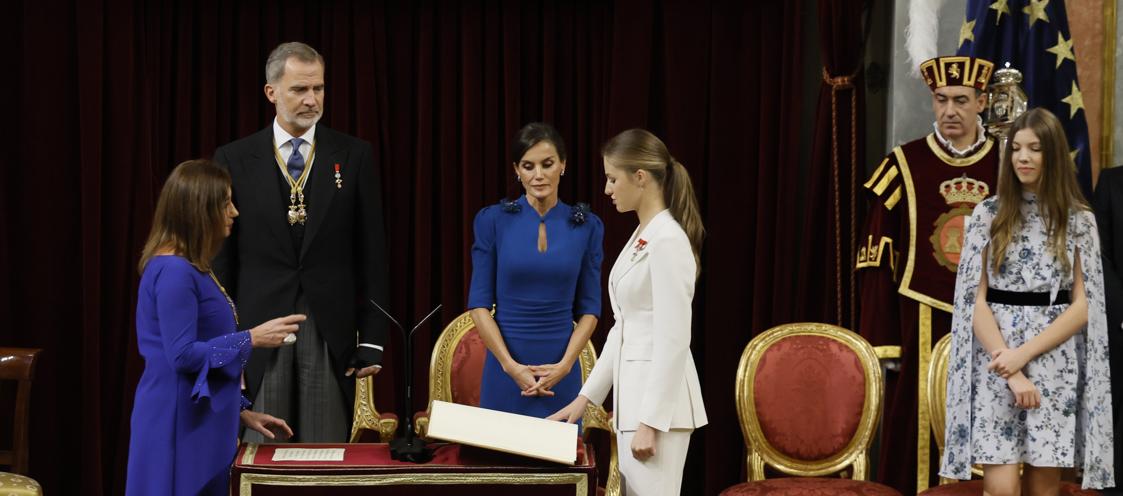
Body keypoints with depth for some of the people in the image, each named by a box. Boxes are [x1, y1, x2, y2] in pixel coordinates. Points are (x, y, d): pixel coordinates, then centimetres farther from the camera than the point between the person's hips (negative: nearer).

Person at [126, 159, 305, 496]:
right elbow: (183, 355, -22)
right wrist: (252, 339, -17)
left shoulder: (191, 269, 14)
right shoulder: (173, 271, -17)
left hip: (200, 422, 10)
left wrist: (240, 410, 15)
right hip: (181, 425, -10)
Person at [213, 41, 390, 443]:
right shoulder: (234, 160, 4)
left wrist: (372, 341, -1)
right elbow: (221, 259, 5)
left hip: (331, 334, 0)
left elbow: (371, 255, 4)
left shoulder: (354, 156, 4)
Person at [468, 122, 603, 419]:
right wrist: (510, 366, -13)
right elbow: (479, 303, -3)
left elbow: (589, 307, 4)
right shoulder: (492, 221, -1)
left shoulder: (587, 226, 3)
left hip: (561, 371, 1)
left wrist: (565, 364, -10)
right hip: (506, 367, -1)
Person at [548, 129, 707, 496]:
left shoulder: (668, 240, -16)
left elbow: (673, 340, -20)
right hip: (635, 395, 10)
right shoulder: (642, 238, 14)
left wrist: (650, 421, -21)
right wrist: (586, 396, 18)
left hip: (658, 401, -10)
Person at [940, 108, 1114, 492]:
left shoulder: (1079, 220, 4)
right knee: (1001, 487, -10)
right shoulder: (989, 214, 3)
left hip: (1055, 369, 1)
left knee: (1043, 486, 5)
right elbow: (975, 300, -1)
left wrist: (1024, 355, -12)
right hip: (998, 367, -1)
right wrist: (1011, 370, -11)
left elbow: (1083, 306, -1)